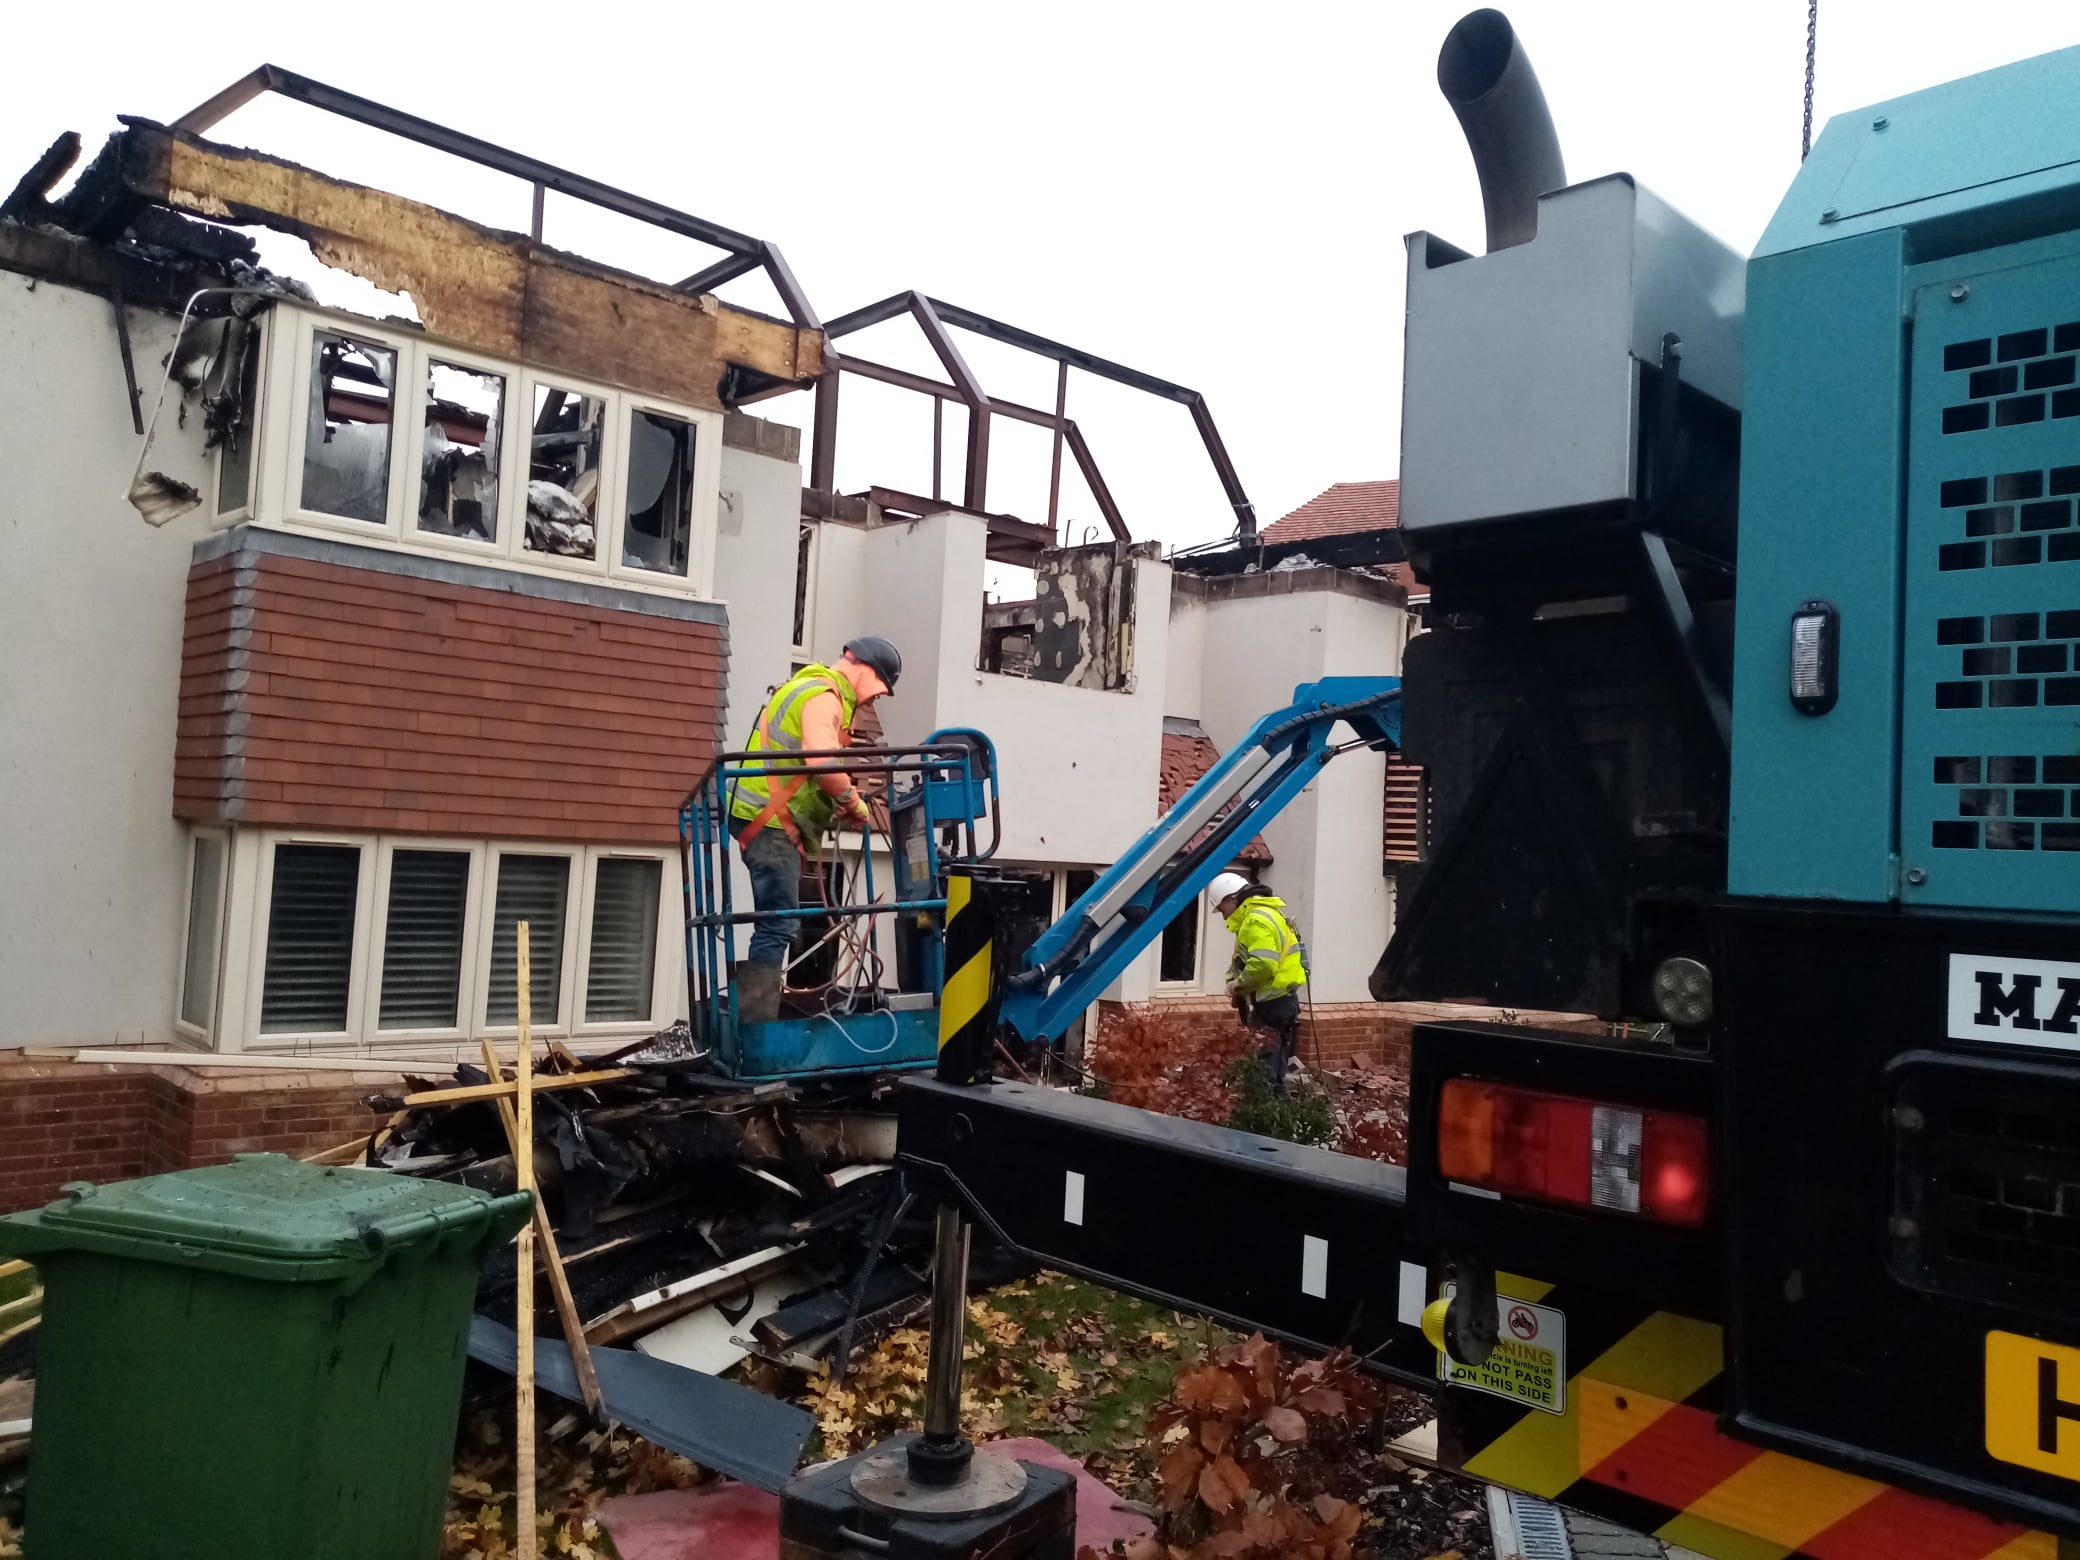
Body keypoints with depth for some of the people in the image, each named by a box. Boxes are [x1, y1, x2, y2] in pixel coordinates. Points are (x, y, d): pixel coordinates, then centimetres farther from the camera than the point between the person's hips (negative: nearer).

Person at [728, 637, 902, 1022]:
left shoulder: (815, 690, 23)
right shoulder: (823, 696, -12)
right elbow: (823, 762, -26)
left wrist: (839, 801, 8)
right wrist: (853, 801, -11)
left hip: (772, 820, 11)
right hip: (772, 821, -11)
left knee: (775, 924, 11)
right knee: (778, 925, -13)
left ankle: (753, 1016, 14)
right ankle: (757, 1023, -14)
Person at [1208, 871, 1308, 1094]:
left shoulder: (1257, 919, -17)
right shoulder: (1263, 914, 18)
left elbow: (1263, 964, -29)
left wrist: (1238, 984, -13)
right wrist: (1239, 983, 5)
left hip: (1272, 1003, -11)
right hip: (1278, 1000, 11)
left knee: (1262, 1067, -9)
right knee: (1273, 1065, 15)